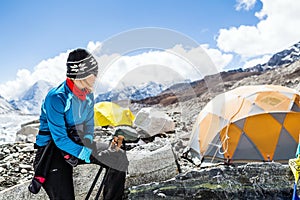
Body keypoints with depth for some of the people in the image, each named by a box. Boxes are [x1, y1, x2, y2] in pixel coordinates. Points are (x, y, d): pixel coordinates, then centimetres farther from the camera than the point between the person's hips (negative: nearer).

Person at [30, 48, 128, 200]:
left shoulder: (88, 93, -1)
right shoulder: (57, 98, -25)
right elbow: (60, 139, -24)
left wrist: (89, 147, -10)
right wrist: (88, 155, -26)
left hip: (78, 143, 7)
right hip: (53, 148, -6)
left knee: (120, 161, -6)